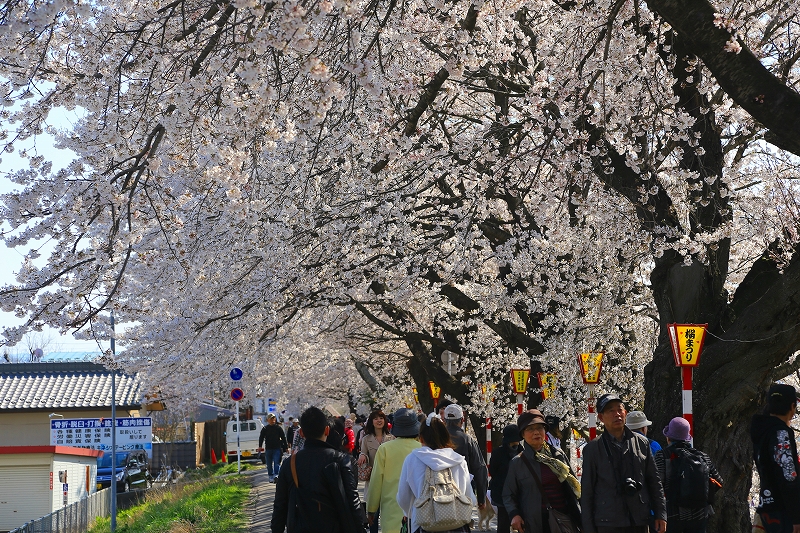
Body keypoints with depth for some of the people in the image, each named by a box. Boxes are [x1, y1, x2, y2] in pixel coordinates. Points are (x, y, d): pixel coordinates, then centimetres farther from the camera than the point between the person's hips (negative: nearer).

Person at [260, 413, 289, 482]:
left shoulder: (278, 428, 5)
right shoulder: (265, 429, 6)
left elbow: (283, 438, 8)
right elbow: (261, 438, 3)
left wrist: (286, 447, 6)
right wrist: (260, 446, -13)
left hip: (277, 449, -2)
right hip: (268, 449, 2)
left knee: (276, 463, -13)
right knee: (269, 465, 8)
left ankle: (276, 475, -20)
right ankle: (271, 477, 17)